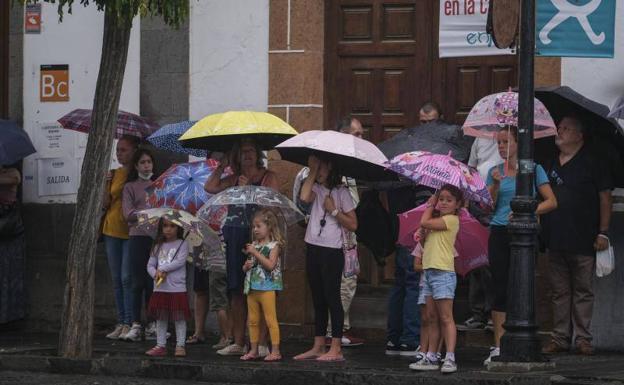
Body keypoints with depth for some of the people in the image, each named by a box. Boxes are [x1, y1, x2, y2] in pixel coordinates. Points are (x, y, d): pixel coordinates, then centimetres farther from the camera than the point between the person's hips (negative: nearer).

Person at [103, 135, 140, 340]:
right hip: (112, 229, 6)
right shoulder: (114, 174, 9)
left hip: (131, 231, -6)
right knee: (117, 279, 7)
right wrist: (106, 184, -8)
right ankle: (121, 322, 12)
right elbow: (106, 204, 6)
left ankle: (129, 323, -7)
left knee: (127, 278, -10)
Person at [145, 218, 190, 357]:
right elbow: (150, 265, 10)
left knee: (179, 317, -2)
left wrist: (162, 269, -13)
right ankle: (160, 345, 12)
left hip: (177, 288, -4)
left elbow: (180, 261, -13)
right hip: (160, 288, 4)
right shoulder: (158, 246, 13)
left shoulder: (182, 245, 0)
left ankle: (180, 346, 2)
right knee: (160, 318, 7)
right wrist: (155, 273, -11)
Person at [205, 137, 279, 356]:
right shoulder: (235, 179, 18)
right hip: (235, 237, 5)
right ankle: (238, 342, 11)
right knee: (236, 291, 6)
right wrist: (222, 166, 9)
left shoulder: (268, 177, 4)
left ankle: (261, 343, -4)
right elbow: (210, 187, 6)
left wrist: (248, 189, -12)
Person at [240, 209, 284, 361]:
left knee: (271, 319, -7)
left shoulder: (273, 245, -5)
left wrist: (255, 253, -19)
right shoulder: (254, 245, 15)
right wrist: (246, 266, -2)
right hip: (252, 287, 8)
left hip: (267, 287, -8)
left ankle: (275, 351, -6)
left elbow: (270, 265, -19)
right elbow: (246, 267, 22)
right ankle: (253, 350, 18)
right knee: (252, 321, 11)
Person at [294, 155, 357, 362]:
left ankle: (336, 349, -6)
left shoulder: (341, 192, -3)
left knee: (332, 298, -7)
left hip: (332, 250, -6)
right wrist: (312, 173, -7)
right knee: (318, 300, 9)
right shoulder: (316, 189, 11)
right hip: (313, 249, 6)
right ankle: (318, 347, 14)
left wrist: (334, 210, -12)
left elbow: (353, 225, -5)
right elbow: (305, 197, -14)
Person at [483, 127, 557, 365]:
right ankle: (498, 346, -2)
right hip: (500, 234, 2)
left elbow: (551, 202, 1)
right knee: (500, 289, -2)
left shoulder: (533, 170, 4)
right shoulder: (495, 171, 12)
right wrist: (495, 185, -7)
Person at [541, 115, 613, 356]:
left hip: (583, 240, -5)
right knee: (559, 292, 7)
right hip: (555, 238, 5)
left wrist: (603, 232, -9)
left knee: (583, 291, -1)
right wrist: (540, 231, 14)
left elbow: (605, 198, -3)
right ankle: (560, 338, 11)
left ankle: (582, 338, 2)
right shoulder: (551, 164, 15)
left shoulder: (591, 163, -1)